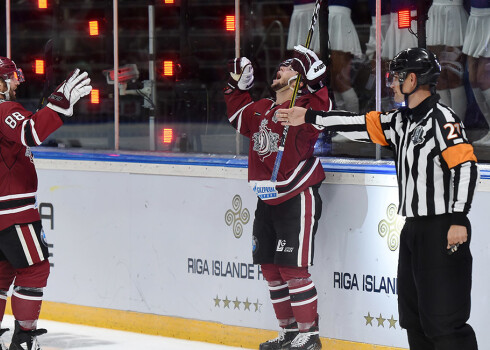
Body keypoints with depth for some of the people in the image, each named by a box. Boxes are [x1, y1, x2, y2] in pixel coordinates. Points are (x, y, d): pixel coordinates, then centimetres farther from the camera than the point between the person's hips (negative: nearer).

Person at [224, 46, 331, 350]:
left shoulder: (302, 108, -11)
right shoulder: (261, 110, 12)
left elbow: (321, 112, -32)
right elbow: (239, 115, 31)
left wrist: (315, 81, -37)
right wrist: (237, 85, 22)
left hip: (297, 199, -9)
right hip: (267, 200, 9)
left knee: (292, 269, -9)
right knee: (271, 269, 12)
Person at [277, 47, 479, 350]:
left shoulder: (441, 118, -13)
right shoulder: (402, 121, 14)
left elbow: (465, 165, -20)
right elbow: (360, 125, 19)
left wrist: (458, 219, -24)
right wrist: (309, 117, 22)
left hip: (443, 233, -10)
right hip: (414, 230, 10)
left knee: (442, 321, -13)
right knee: (414, 316, 13)